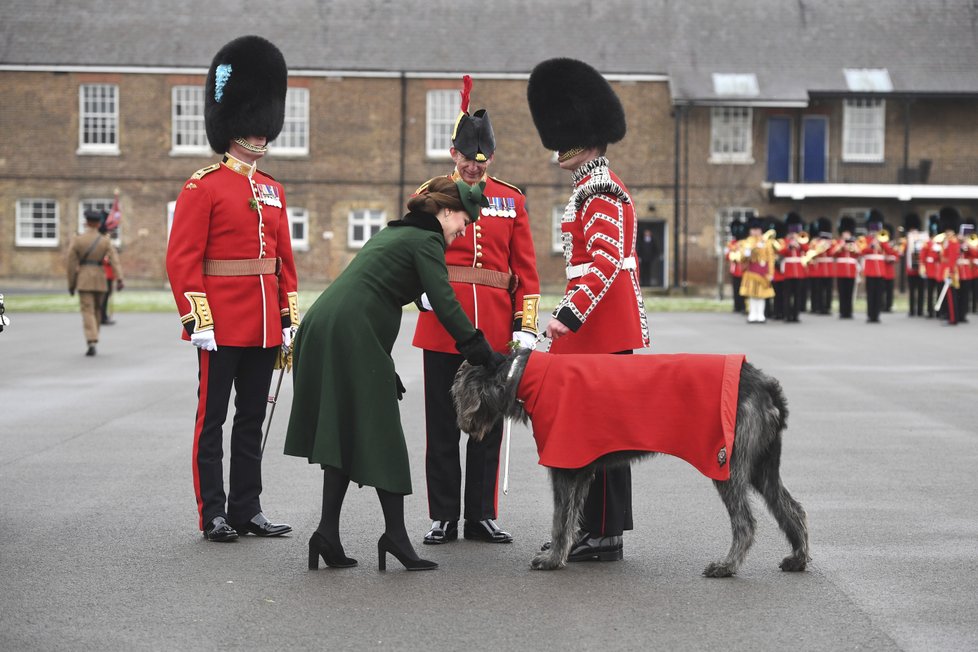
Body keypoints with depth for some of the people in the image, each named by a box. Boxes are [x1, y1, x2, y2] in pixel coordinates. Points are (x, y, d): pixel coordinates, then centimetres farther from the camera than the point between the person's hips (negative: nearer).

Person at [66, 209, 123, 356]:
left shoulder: (76, 240, -3)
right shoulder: (105, 241, 1)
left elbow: (71, 264, -2)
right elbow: (115, 260, -11)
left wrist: (71, 284, 7)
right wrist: (119, 279, -18)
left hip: (83, 280, -2)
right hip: (100, 281, 2)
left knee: (88, 312, -6)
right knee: (97, 311, 17)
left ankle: (91, 343, -21)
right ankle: (92, 340, 26)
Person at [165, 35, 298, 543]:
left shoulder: (272, 191, 13)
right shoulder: (203, 187, -6)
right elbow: (182, 259, -11)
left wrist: (290, 319, 11)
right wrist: (198, 322, -16)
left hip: (264, 327, 7)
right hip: (221, 326, -6)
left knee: (252, 420, 11)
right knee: (213, 419, 1)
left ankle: (247, 510, 17)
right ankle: (213, 514, 7)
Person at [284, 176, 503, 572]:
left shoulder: (393, 233, 27)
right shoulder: (425, 240, -1)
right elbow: (445, 305, -12)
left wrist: (385, 367, 27)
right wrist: (484, 354, -9)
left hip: (320, 331, 9)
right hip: (353, 338, -9)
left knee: (342, 437, 10)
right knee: (379, 437, -4)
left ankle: (328, 535, 7)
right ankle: (395, 535, -4)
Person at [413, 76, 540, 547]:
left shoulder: (512, 200, 8)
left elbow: (526, 269, 7)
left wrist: (525, 326, 0)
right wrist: (422, 289, -16)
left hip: (495, 329, 1)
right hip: (442, 326, -1)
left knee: (488, 425, 6)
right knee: (442, 425, 4)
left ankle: (482, 516, 15)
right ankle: (443, 517, 12)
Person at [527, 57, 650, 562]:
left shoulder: (599, 191, -14)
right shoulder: (596, 187, 19)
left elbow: (606, 261, -24)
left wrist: (571, 314, -30)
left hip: (600, 327, -10)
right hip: (609, 325, 10)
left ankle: (605, 537, -2)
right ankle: (598, 528, 19)